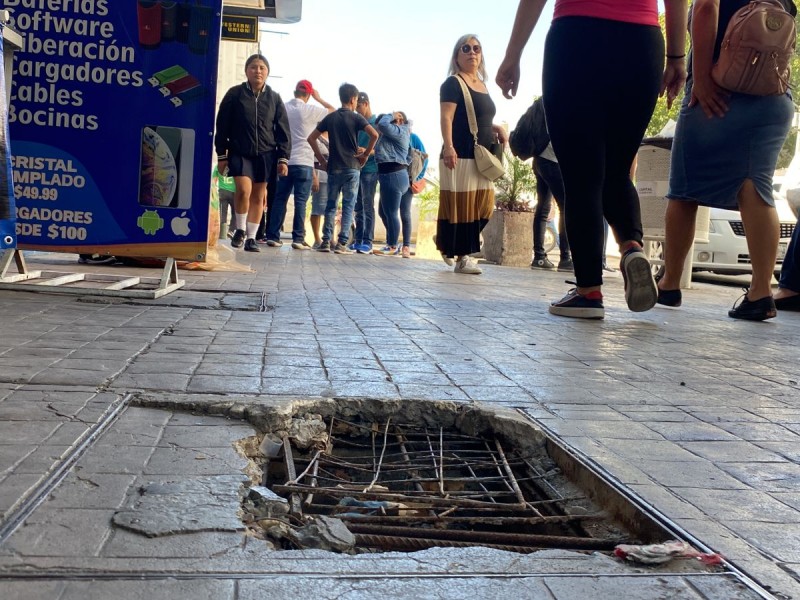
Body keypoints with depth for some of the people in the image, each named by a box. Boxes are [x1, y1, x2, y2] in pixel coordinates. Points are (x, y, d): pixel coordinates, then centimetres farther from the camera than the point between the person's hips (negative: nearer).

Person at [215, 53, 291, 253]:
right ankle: (240, 230, 3)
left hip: (265, 154, 2)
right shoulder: (235, 94, 1)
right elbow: (222, 126, 3)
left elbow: (283, 130, 8)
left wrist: (283, 158, 1)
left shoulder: (274, 98, 7)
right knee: (244, 189, -20)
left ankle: (251, 238, 14)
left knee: (259, 197, 4)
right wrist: (221, 155, 0)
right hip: (239, 152, -2)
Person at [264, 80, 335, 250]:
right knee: (300, 201, -2)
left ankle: (273, 236, 9)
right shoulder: (310, 110, -6)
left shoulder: (283, 108, 6)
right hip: (303, 162, -4)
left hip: (285, 161, 4)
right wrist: (318, 98, 12)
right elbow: (333, 111, 3)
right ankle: (298, 238, -5)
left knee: (280, 199, 9)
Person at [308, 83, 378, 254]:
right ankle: (342, 243, -5)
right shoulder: (356, 117, -2)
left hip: (333, 167, 3)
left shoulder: (330, 117, 9)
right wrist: (366, 154, -5)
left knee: (331, 205, 10)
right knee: (348, 206, 0)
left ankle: (326, 241, 4)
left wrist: (321, 160, 10)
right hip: (351, 167, -3)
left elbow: (311, 138, 9)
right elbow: (374, 134, -17)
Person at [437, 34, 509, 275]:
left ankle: (452, 245, 22)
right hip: (461, 155, -8)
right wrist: (448, 146, -27)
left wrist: (498, 129, 12)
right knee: (459, 205, -7)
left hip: (482, 156, 8)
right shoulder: (453, 84, -2)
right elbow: (446, 117, -14)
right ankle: (461, 256, -3)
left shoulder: (482, 86, 21)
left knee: (483, 205, 6)